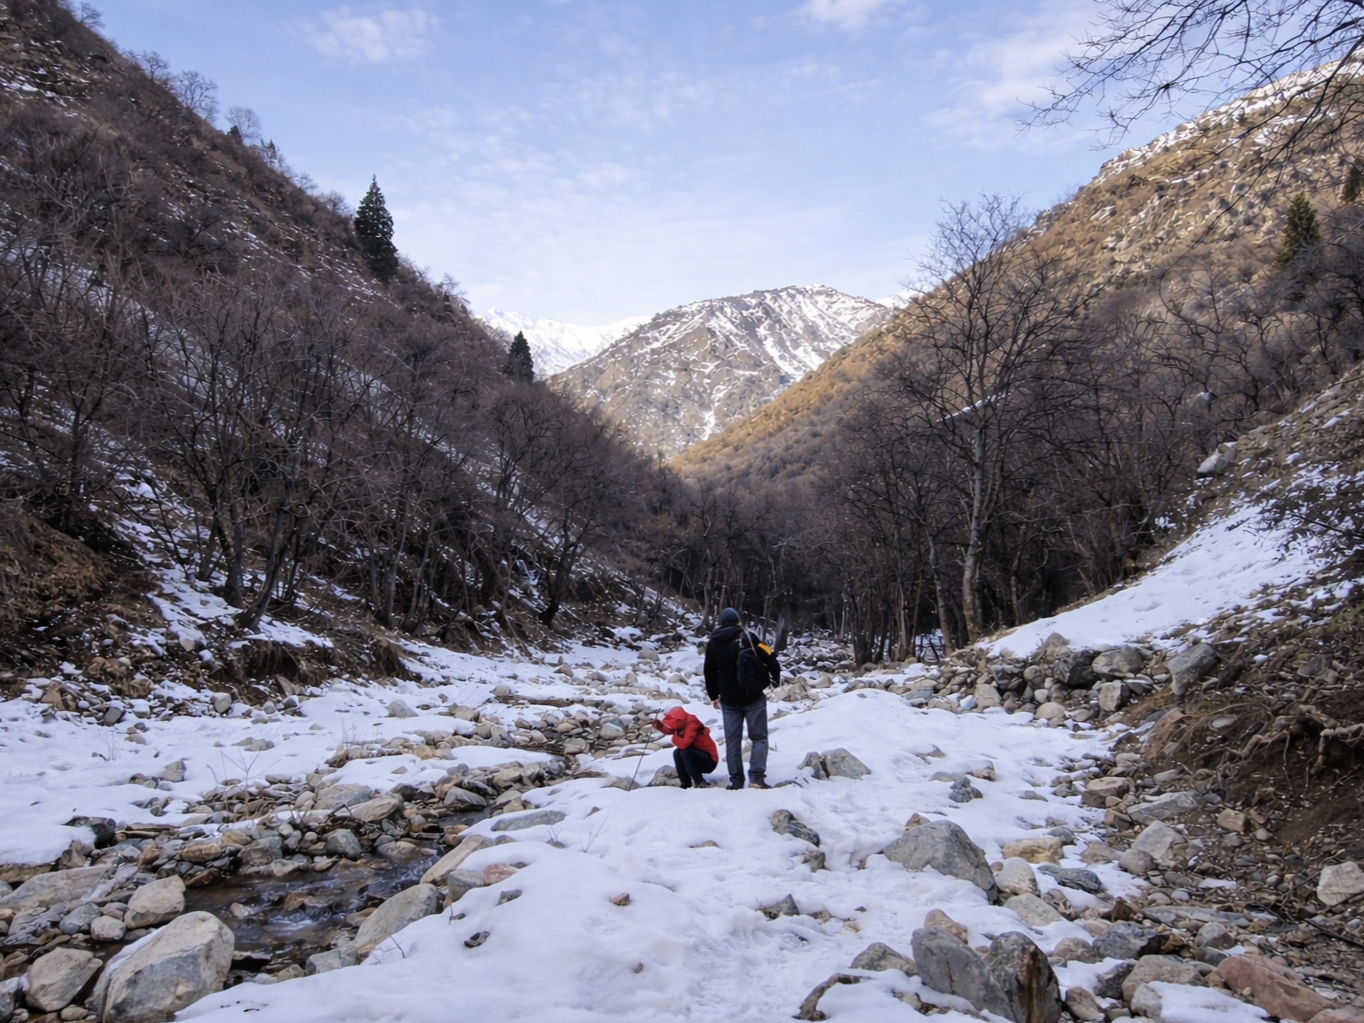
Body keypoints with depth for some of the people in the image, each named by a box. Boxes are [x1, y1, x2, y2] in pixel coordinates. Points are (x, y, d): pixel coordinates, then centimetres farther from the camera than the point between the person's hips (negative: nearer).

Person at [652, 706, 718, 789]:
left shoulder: (692, 726, -26)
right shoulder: (682, 723, 0)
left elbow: (683, 744, -35)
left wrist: (675, 737, -18)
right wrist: (660, 726, -12)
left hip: (710, 762, -9)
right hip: (697, 760, 9)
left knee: (684, 752, -28)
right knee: (677, 752, -11)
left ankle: (700, 782, -18)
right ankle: (686, 783, -3)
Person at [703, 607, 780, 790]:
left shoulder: (712, 643, 7)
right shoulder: (747, 636, -5)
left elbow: (709, 672, 13)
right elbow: (769, 658, -7)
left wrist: (713, 696, 23)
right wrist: (776, 678, 10)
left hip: (728, 699, 3)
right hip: (753, 696, -3)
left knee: (732, 740, 10)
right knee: (759, 737, 2)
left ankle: (736, 779, 7)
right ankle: (757, 777, -11)